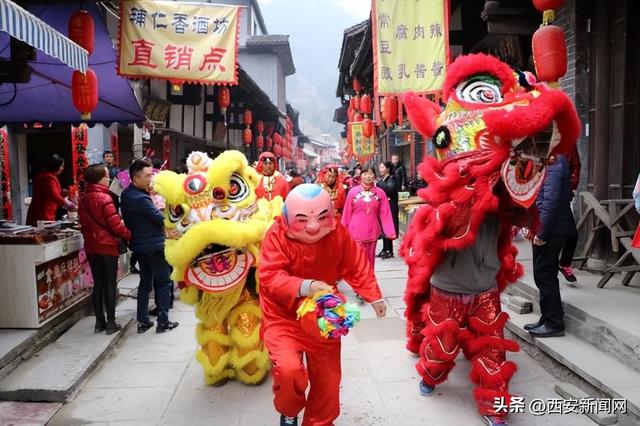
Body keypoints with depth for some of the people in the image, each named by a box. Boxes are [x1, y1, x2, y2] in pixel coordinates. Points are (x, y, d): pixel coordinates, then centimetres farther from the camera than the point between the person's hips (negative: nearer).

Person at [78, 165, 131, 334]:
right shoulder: (104, 198, -16)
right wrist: (128, 235, -4)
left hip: (91, 247, 7)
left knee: (98, 284, 12)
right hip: (107, 246, -6)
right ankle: (111, 322, 7)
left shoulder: (82, 199, 5)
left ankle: (99, 322, 18)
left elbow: (83, 223, 12)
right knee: (110, 284, 2)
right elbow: (115, 224, -17)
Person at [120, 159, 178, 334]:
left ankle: (142, 321, 20)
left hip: (139, 246, 9)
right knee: (164, 283, 3)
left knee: (145, 282, 16)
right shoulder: (141, 198, -25)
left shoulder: (126, 194, 5)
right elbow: (161, 218, -20)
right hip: (154, 246, -9)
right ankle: (163, 322, 8)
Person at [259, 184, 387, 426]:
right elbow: (269, 277, -29)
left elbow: (357, 267, 2)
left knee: (327, 378, 13)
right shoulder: (277, 235, -20)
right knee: (288, 369, -25)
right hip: (283, 318, -3)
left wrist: (374, 296, -1)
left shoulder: (338, 234, -11)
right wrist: (305, 287, -43)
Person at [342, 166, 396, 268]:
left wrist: (390, 232, -9)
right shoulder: (353, 191, -3)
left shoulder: (380, 193, -1)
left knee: (370, 260, 14)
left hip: (372, 232, 2)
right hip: (356, 233, -1)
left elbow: (385, 214, -3)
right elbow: (347, 213, 1)